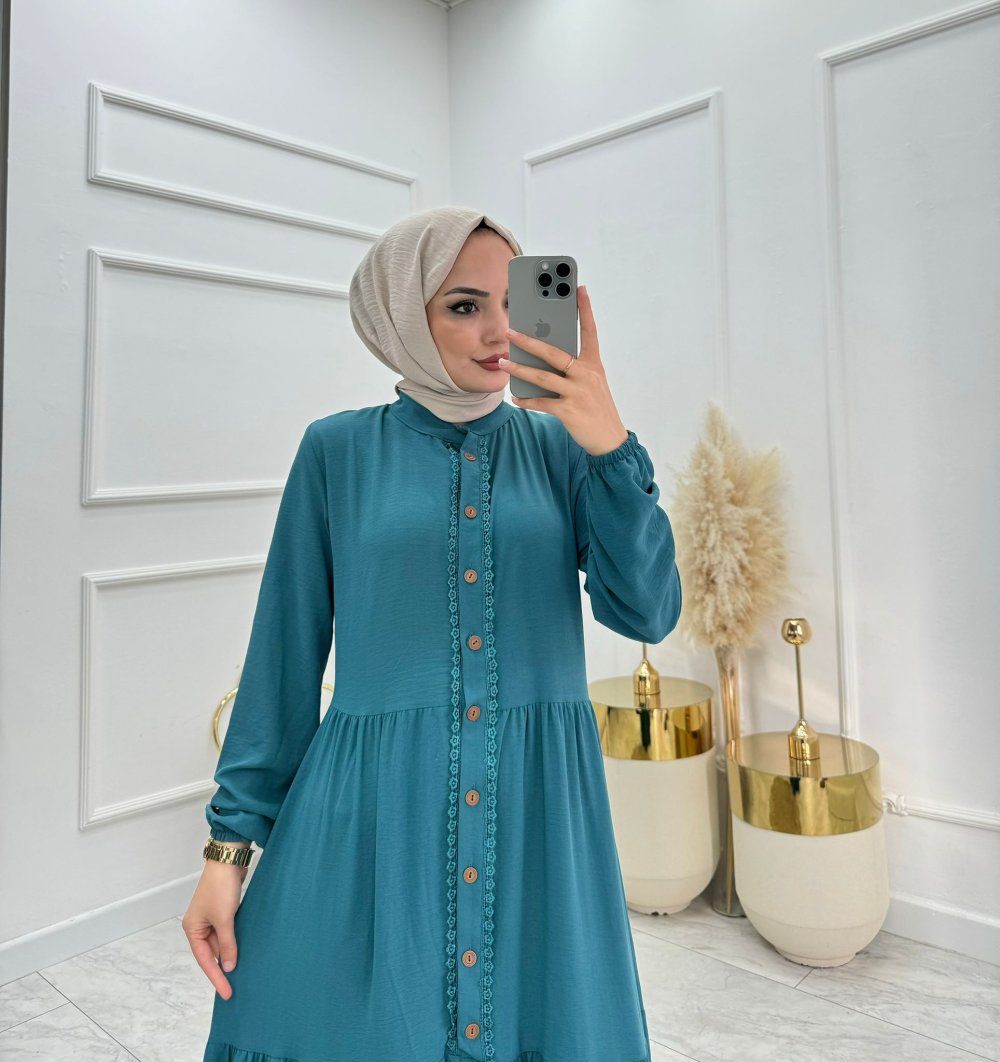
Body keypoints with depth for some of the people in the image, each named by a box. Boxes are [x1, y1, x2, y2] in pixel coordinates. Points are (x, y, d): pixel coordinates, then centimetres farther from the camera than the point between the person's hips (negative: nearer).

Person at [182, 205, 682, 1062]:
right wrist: (231, 842, 2)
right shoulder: (338, 450, -1)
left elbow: (646, 613, -5)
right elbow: (285, 653, 1)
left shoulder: (562, 446, 3)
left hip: (539, 814, 2)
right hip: (369, 815, -1)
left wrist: (613, 446, -17)